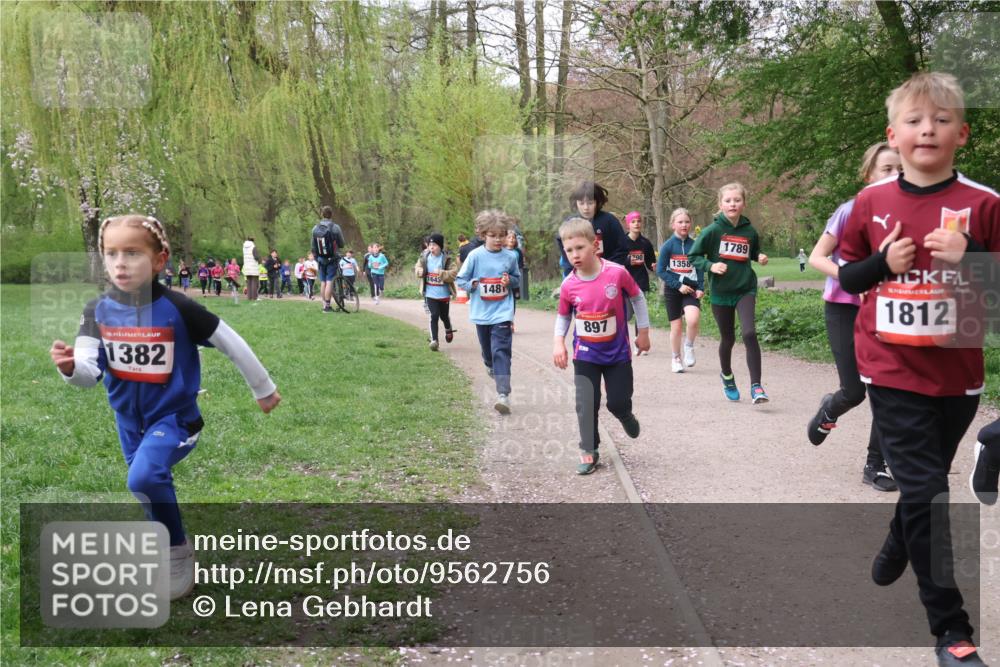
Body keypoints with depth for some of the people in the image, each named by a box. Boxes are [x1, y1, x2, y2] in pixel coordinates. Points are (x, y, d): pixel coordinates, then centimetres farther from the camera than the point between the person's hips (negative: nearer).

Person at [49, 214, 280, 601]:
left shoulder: (177, 309, -20)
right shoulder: (98, 311, -9)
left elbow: (231, 344, -10)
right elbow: (90, 372, -14)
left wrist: (264, 389, 0)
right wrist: (69, 367, -39)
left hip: (174, 415, -5)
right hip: (128, 418, 5)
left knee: (144, 478, -27)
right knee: (151, 487, 20)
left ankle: (179, 554, -7)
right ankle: (162, 554, 44)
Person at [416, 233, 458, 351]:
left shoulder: (447, 259, -13)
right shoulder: (424, 257, -4)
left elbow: (454, 273, -18)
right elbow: (418, 267, 10)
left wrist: (442, 273, -33)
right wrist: (419, 271, -13)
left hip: (444, 294, -1)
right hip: (430, 294, 1)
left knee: (444, 316, 16)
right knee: (434, 316, -7)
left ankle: (448, 330, 49)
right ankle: (434, 340, -2)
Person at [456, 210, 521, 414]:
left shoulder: (510, 257, -3)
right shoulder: (475, 256, -7)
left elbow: (518, 279, 11)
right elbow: (460, 279, 1)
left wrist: (510, 280, -10)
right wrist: (472, 285, -17)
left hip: (502, 313, -1)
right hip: (481, 313, 2)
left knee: (501, 352, -13)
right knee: (487, 349, 20)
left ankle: (503, 394, -19)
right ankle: (491, 368, 53)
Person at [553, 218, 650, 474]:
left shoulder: (617, 273, -19)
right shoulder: (568, 286, -13)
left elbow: (638, 298, -1)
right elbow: (563, 316, 6)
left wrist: (643, 332, 2)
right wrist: (558, 342, -8)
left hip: (617, 352, -1)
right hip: (585, 354, 1)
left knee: (618, 402, 7)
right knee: (586, 404, -4)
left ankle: (625, 415, 43)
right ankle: (589, 451, 10)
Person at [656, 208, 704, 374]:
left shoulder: (694, 245, 2)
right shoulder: (668, 245, -5)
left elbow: (700, 268, 7)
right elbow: (660, 270, -6)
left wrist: (701, 288, -6)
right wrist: (678, 285, -12)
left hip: (691, 289, 1)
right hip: (673, 290, -1)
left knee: (693, 319, -23)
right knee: (676, 326, 4)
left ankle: (689, 346, 5)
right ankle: (676, 358, 25)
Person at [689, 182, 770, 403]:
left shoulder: (749, 231, -1)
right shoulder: (713, 231, -8)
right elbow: (693, 256, -3)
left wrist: (760, 257, -4)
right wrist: (710, 265, -19)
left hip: (745, 289, 0)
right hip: (721, 292, 0)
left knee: (749, 333, -19)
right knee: (728, 339, 13)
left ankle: (756, 386, -14)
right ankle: (727, 376, 41)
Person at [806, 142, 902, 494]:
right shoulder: (851, 211, -13)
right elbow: (816, 258, -10)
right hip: (844, 309, -3)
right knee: (854, 392, -4)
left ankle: (876, 465, 11)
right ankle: (828, 411, 33)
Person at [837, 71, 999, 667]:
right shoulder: (872, 202, -2)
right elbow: (847, 275, 7)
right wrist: (884, 263, -12)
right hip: (892, 371, -1)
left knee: (924, 480, 19)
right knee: (925, 490, -5)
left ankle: (895, 552, 50)